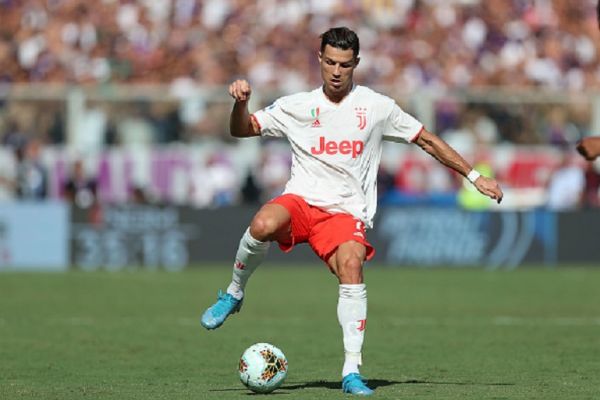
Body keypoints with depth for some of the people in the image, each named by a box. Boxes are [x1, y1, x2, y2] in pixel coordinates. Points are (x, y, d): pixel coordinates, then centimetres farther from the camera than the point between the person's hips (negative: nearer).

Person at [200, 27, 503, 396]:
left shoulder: (377, 107, 6)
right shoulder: (297, 106, 8)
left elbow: (427, 140, 14)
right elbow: (242, 130, 10)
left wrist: (474, 176, 12)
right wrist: (241, 103, -13)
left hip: (346, 213, 0)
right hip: (301, 200, 0)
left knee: (351, 268, -30)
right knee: (264, 224, -35)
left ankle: (352, 372, -25)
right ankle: (234, 294, -8)